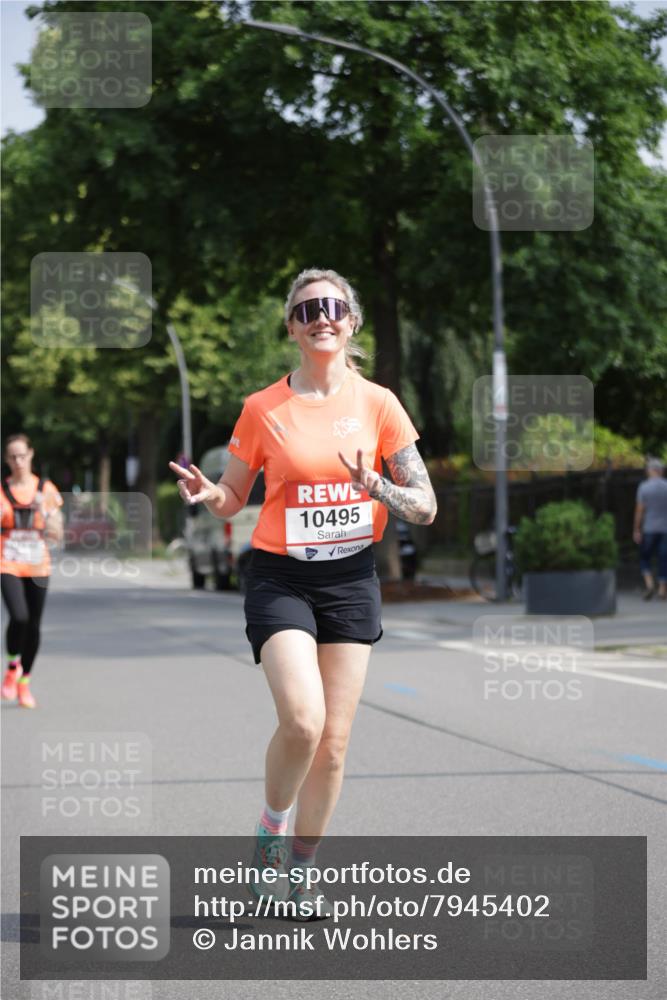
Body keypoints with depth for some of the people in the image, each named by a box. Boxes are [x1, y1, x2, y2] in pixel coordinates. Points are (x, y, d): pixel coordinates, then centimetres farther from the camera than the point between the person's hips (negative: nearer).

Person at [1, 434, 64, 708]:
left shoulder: (46, 490, 4)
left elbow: (57, 535, 3)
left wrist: (44, 512, -14)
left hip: (38, 567, 2)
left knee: (34, 626, 5)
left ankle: (24, 682, 22)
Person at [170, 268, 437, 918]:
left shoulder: (378, 404, 1)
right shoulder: (263, 409, -1)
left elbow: (426, 507, 2)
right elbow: (232, 498, 9)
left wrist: (376, 488, -17)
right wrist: (204, 494, -14)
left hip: (352, 579, 2)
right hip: (281, 577, -2)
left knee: (333, 741, 2)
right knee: (302, 719, -22)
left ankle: (301, 873, 18)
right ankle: (272, 827, 6)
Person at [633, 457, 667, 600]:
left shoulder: (644, 487, -6)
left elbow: (639, 510, -7)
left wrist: (636, 530, -2)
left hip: (649, 529, -2)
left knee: (645, 558, 11)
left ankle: (649, 584, -8)